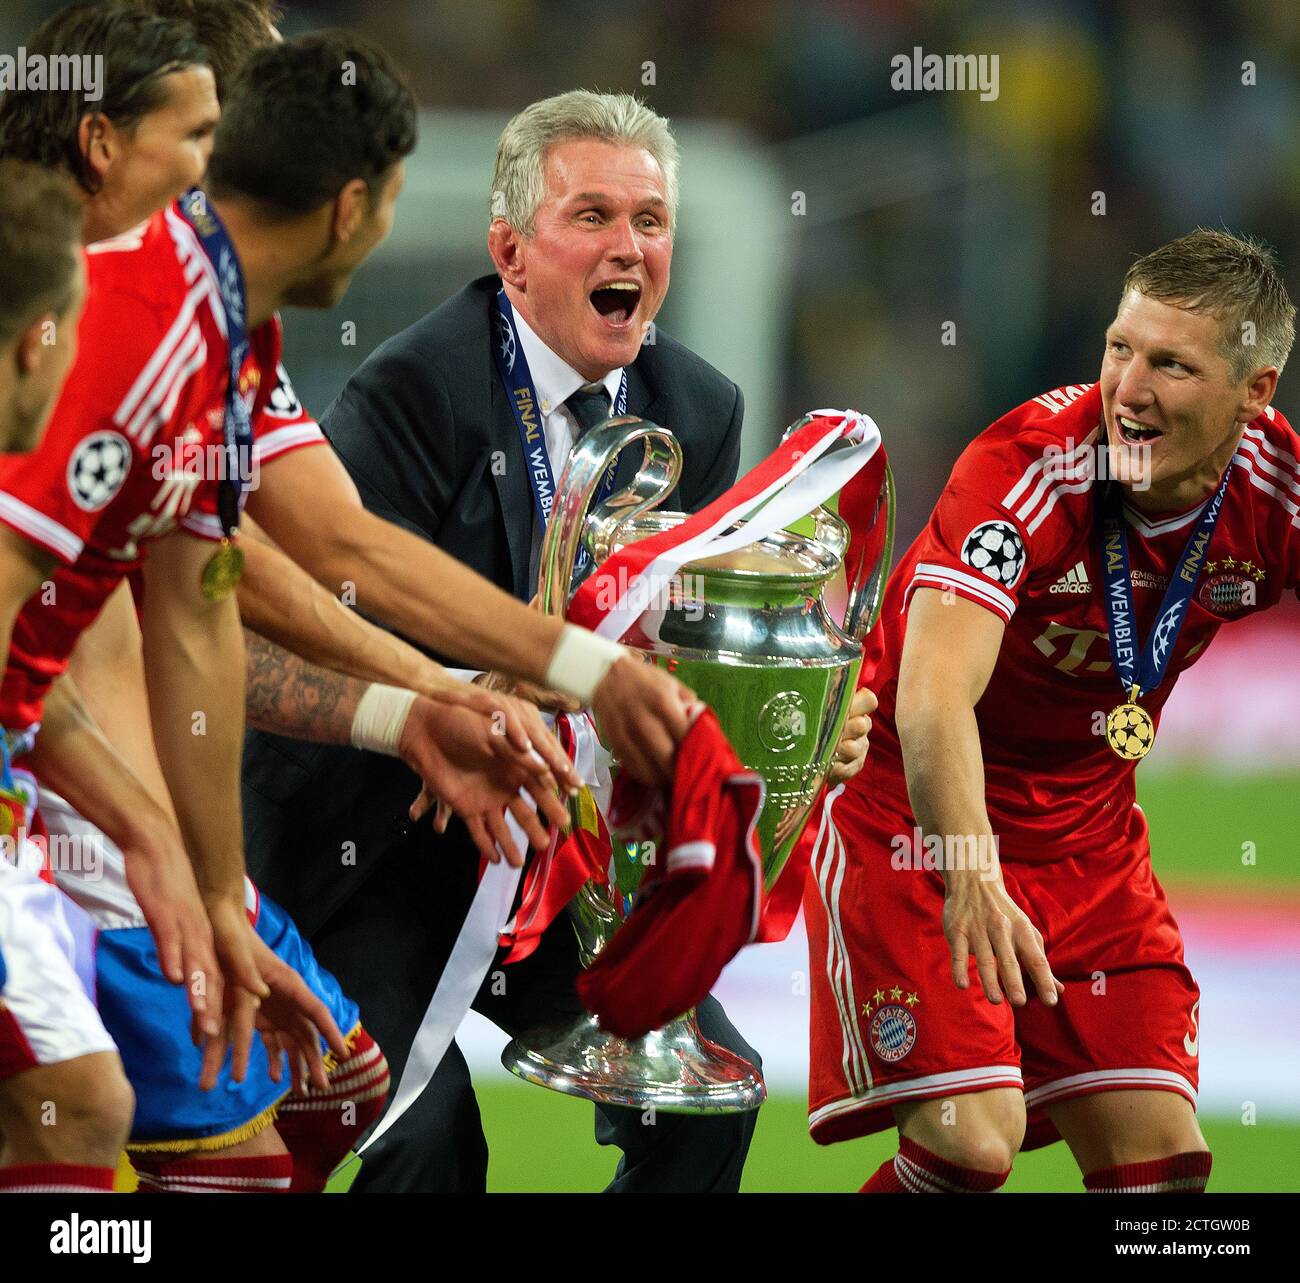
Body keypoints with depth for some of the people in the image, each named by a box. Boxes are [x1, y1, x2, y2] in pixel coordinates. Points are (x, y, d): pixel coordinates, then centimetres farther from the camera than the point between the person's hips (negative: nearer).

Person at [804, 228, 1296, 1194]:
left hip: (1089, 838, 5)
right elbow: (933, 695, -38)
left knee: (1159, 1154, -3)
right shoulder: (1029, 464, -27)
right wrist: (972, 878, -55)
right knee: (972, 1140, -20)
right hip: (914, 816, -5)